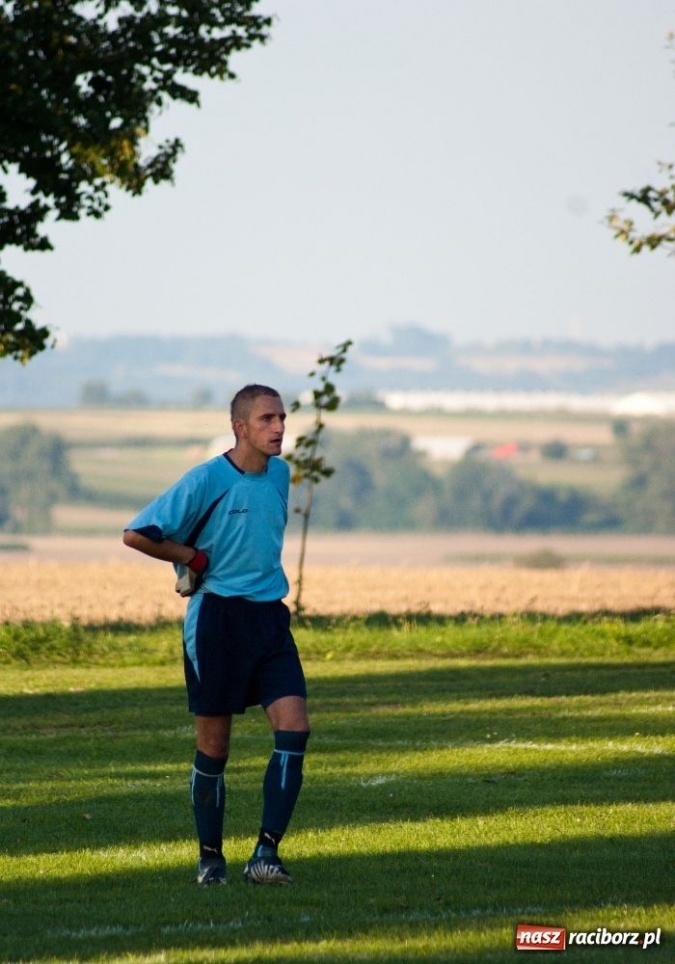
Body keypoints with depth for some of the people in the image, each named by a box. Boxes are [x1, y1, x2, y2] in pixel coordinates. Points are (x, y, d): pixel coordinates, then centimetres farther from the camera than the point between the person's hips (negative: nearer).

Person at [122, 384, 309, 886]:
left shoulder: (280, 473, 9)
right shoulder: (207, 480, -11)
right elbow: (136, 535, -11)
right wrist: (196, 559, -5)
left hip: (270, 617, 5)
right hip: (217, 618, -5)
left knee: (294, 726, -11)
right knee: (214, 745, 2)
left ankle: (266, 853, -10)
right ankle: (210, 858, 16)